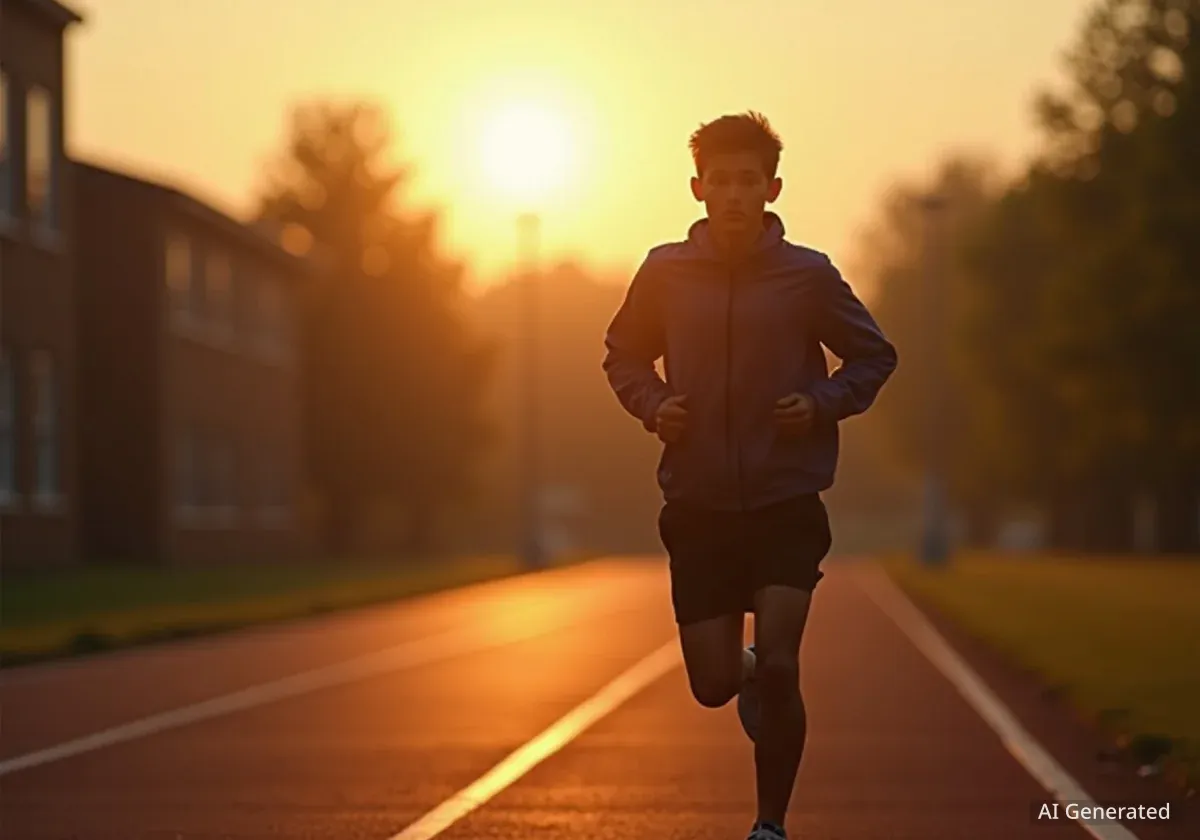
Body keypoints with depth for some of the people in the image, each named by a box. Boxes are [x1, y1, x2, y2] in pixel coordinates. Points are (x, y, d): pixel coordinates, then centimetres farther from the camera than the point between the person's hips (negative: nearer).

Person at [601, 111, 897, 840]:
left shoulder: (808, 276, -4)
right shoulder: (665, 273, -1)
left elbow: (876, 356, 9)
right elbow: (623, 355, 15)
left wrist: (824, 403, -8)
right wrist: (652, 404, -4)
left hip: (788, 504, -2)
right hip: (698, 506, 2)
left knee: (779, 668, -15)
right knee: (715, 684, 2)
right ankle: (751, 675, 41)